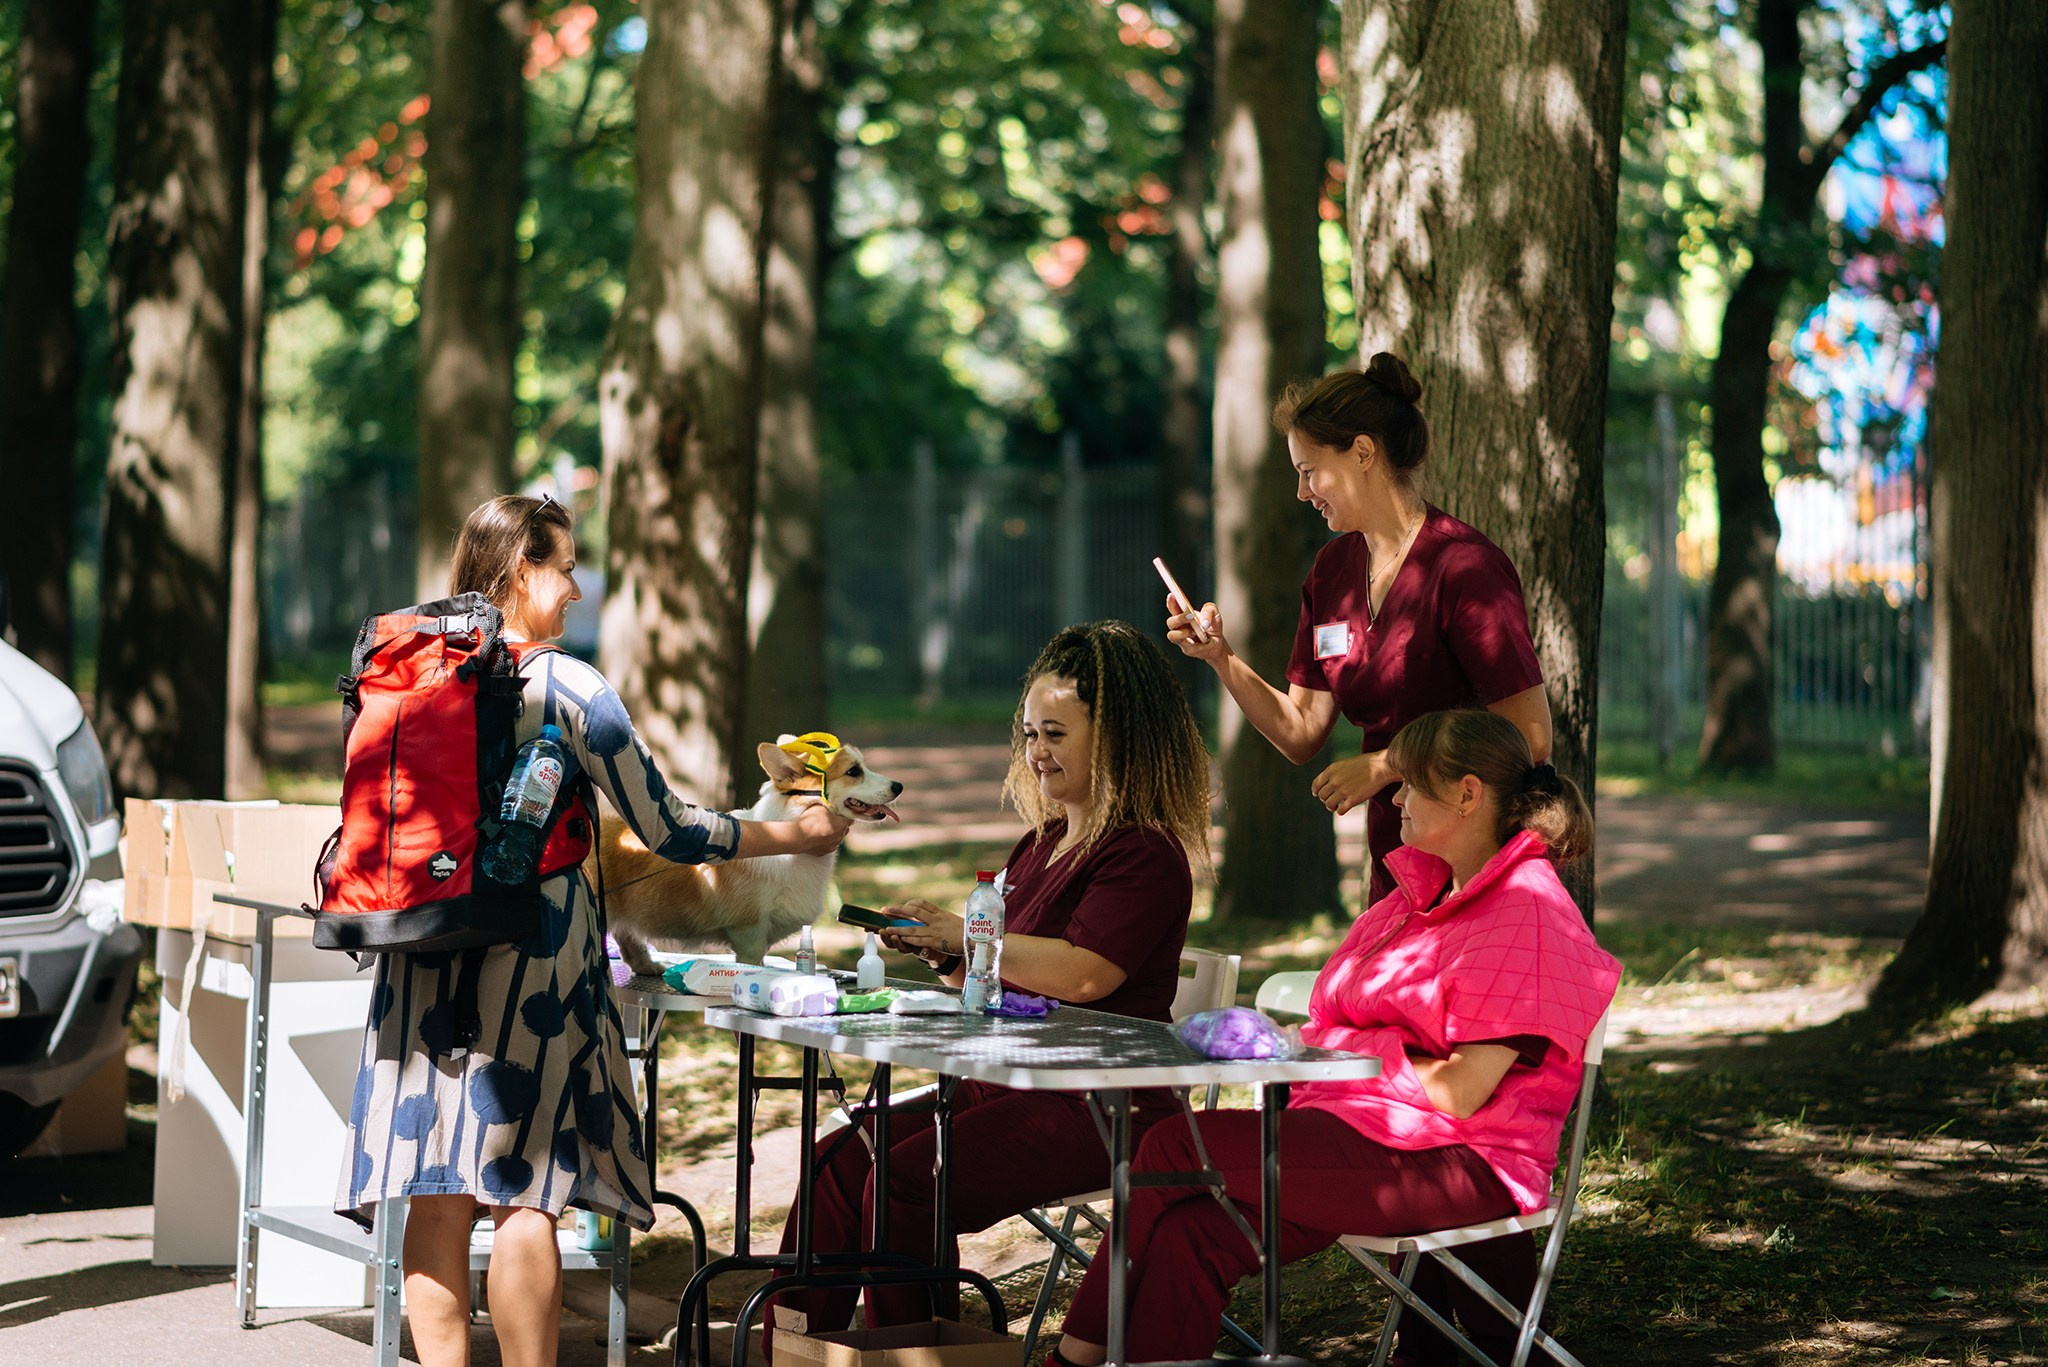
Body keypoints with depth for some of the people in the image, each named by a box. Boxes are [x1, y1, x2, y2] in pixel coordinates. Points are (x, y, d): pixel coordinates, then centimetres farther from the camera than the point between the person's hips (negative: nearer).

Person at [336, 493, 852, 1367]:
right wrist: (798, 835, 9)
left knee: (435, 1194, 5)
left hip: (422, 952, 5)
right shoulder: (566, 687, -6)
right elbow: (670, 834, -4)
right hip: (530, 946, -5)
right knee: (524, 1194, -2)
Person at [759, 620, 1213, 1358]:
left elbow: (1082, 974, -25)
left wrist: (965, 935, -17)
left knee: (901, 1181, -25)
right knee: (837, 1162, -7)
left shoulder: (1143, 855, -11)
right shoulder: (1039, 847, 18)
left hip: (1097, 1110, -9)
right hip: (1005, 1086, 9)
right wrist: (943, 955, 5)